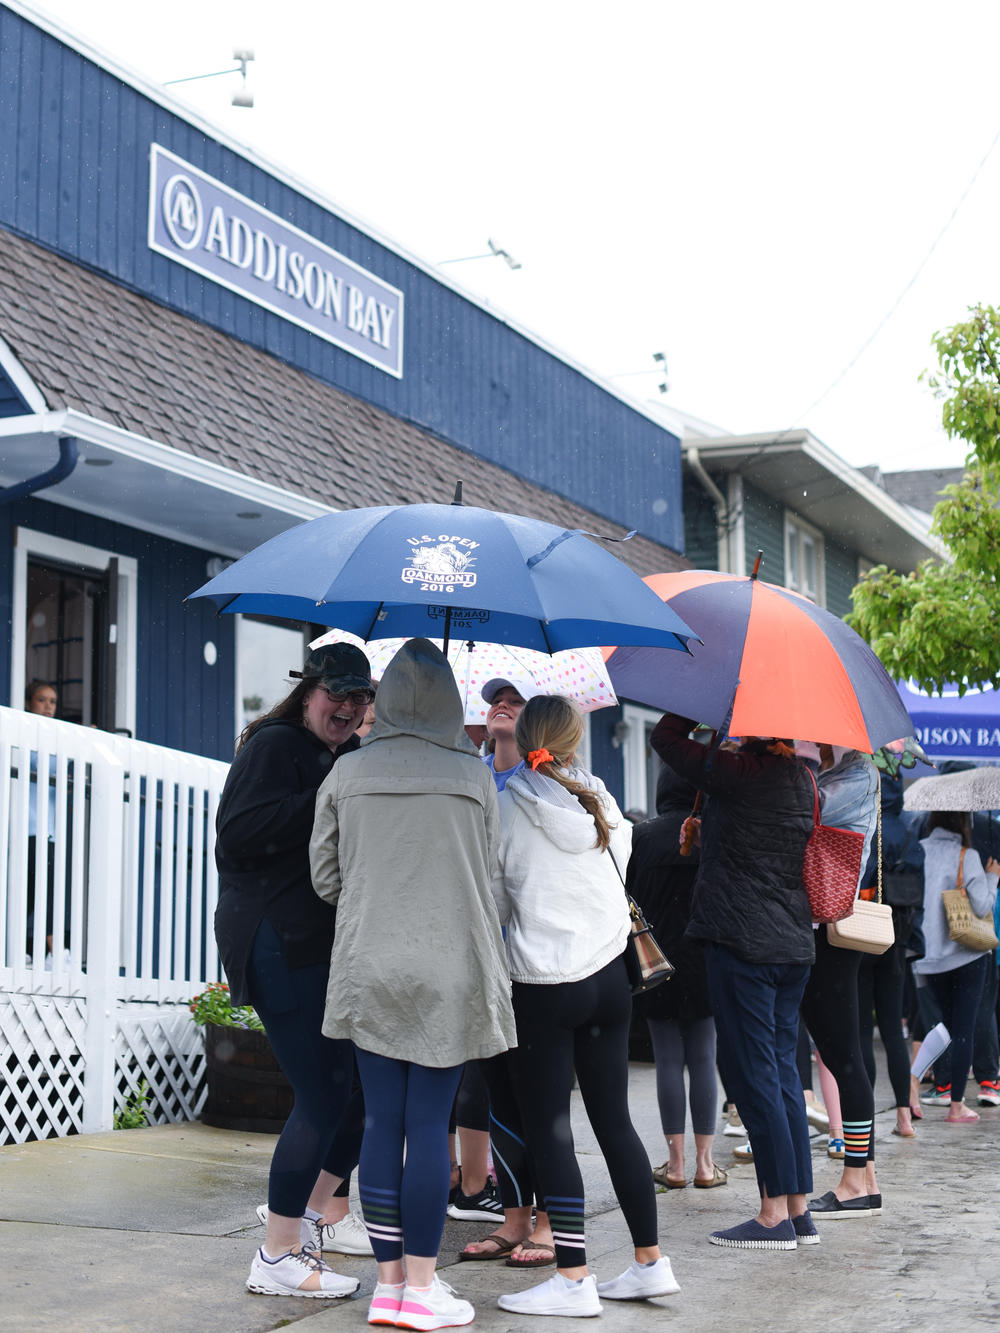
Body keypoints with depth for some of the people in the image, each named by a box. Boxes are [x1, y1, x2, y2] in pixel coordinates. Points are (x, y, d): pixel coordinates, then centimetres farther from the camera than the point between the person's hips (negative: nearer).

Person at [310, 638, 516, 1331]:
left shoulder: (346, 775, 2)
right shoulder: (475, 775, -2)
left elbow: (326, 876, 6)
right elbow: (488, 871, 5)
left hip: (367, 969, 2)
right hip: (449, 972, -2)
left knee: (383, 1122, 7)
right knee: (430, 1123, 1)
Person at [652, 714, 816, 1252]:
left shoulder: (739, 773, -13)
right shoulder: (801, 777, 11)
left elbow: (665, 737, -4)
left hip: (742, 941, -8)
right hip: (793, 942, 8)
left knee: (752, 1071, -3)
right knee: (782, 1067, 12)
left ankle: (775, 1214, -2)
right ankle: (798, 1208, 15)